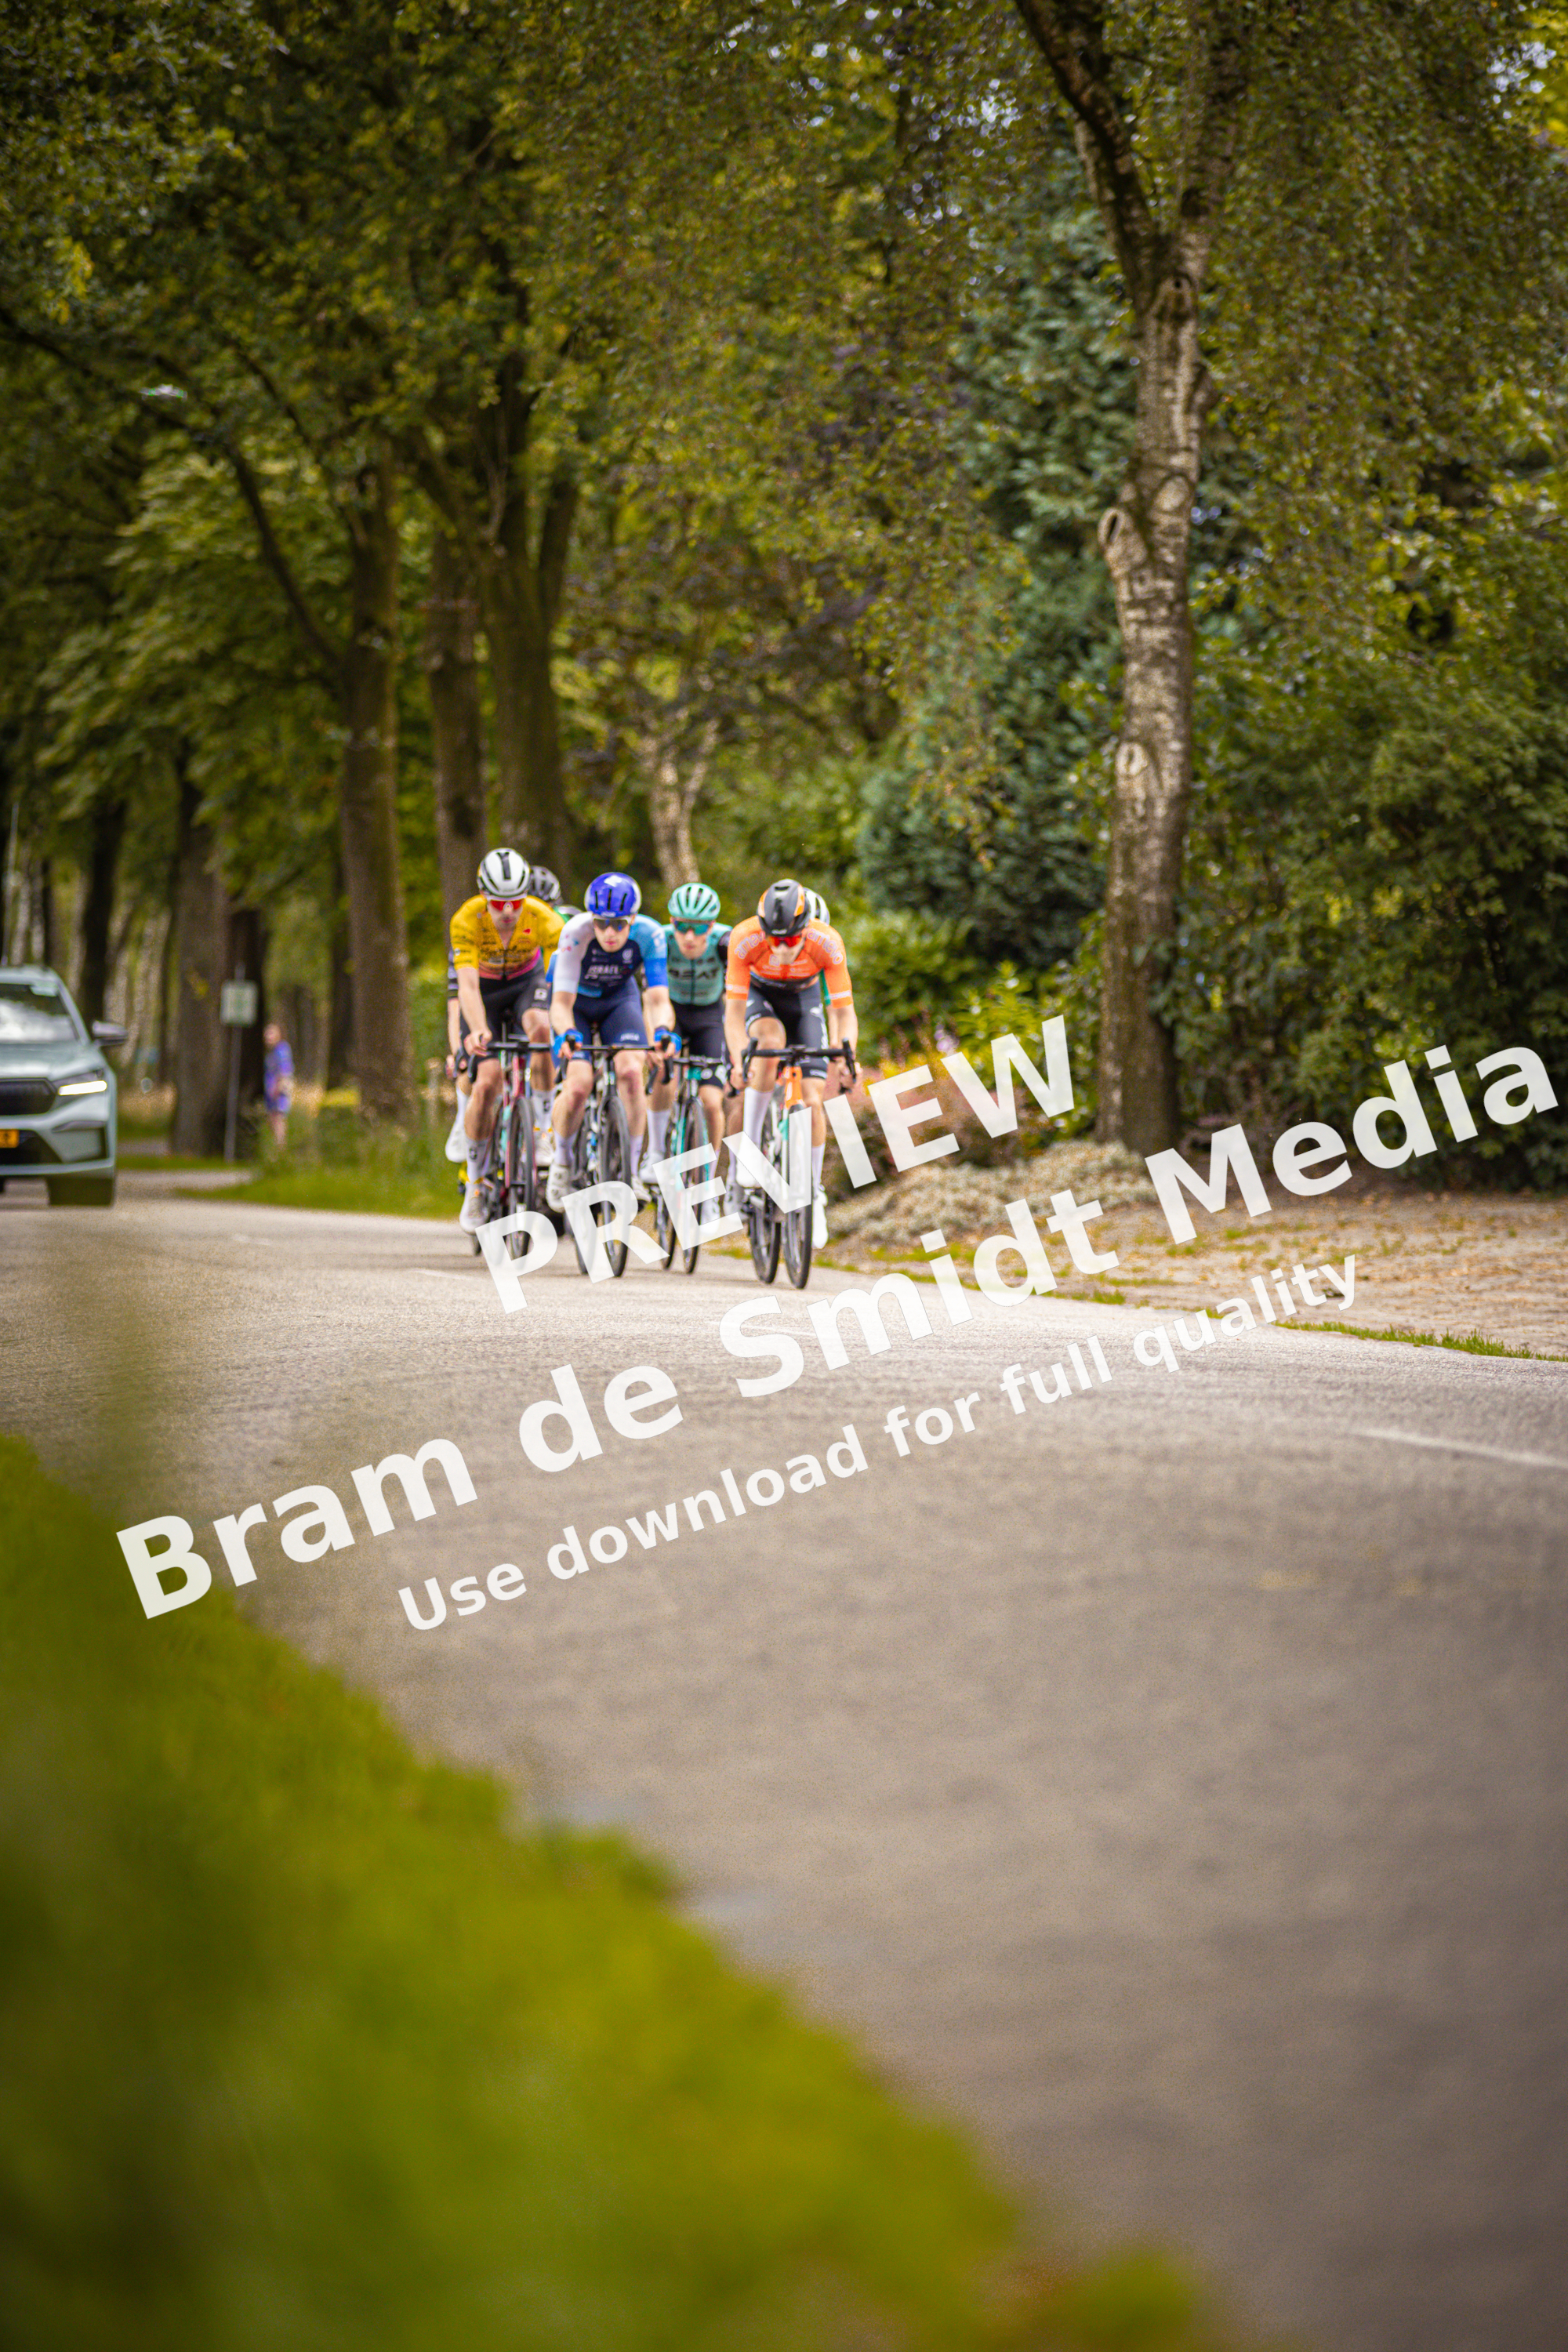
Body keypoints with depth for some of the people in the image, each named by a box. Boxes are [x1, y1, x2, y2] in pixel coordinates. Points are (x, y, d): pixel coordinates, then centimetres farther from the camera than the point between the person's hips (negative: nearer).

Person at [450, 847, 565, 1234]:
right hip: (484, 990, 0)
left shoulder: (543, 919, -29)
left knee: (541, 1028, -34)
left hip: (526, 982, 0)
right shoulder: (467, 920, -31)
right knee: (486, 1082, -14)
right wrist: (478, 1030, -53)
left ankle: (544, 1129, -19)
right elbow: (467, 986, -36)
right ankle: (475, 1184, 2)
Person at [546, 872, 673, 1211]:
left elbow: (657, 997, -32)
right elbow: (562, 1001, -35)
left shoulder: (648, 935, -28)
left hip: (620, 998, 2)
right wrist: (566, 1033, -56)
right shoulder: (576, 934, -34)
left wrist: (662, 1030, -53)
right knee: (578, 1084, -22)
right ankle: (561, 1164, 5)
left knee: (631, 1071, -25)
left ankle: (633, 1170, -13)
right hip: (576, 1000, -2)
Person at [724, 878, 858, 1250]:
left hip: (804, 997, 1)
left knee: (811, 1100, -11)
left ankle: (813, 1196, 6)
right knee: (770, 1042, -36)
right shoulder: (745, 939, -34)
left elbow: (843, 1011, -29)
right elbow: (734, 1010, -33)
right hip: (758, 995, -1)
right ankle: (749, 1149, -26)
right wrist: (739, 1060, -49)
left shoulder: (826, 943, -33)